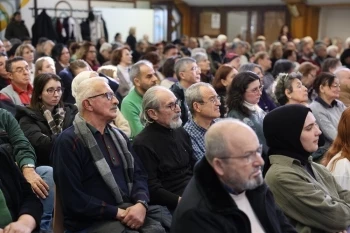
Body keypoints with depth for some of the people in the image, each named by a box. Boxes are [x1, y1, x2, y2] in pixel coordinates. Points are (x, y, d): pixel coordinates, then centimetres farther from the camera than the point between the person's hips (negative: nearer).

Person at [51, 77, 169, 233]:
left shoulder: (118, 136, 16)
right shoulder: (68, 141, -9)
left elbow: (138, 174, 12)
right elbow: (74, 199, -15)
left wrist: (141, 203, -8)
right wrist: (117, 212, -15)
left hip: (128, 210, 6)